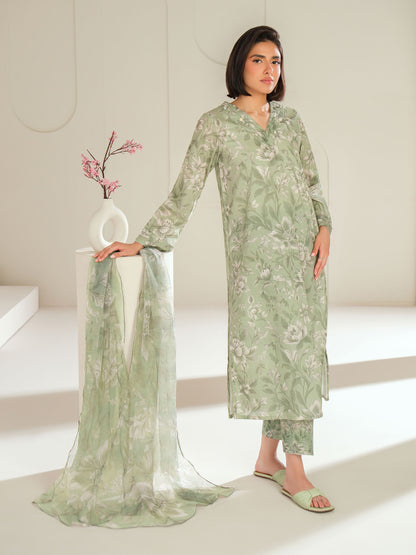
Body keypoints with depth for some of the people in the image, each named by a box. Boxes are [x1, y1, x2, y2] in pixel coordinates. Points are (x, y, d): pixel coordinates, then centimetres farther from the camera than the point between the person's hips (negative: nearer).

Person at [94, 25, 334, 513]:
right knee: (282, 348, -8)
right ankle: (294, 471, 2)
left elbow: (312, 181, 17)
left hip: (303, 248, 5)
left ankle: (268, 457, 18)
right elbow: (184, 191, 2)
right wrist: (142, 242, -1)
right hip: (254, 251, -5)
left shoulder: (290, 120, 14)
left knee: (301, 347, 5)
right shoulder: (215, 124, 1)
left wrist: (324, 227, 1)